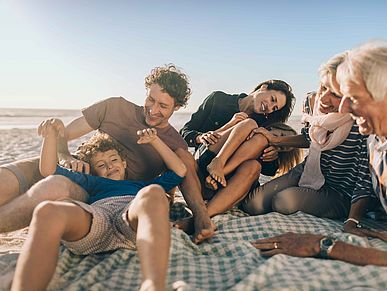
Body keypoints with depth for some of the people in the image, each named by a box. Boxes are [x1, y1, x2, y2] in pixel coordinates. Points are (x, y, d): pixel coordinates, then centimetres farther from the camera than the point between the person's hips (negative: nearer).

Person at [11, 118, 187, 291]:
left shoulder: (142, 187, 44)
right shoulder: (93, 183, 43)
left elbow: (179, 170, 43)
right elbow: (48, 171, 37)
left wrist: (154, 141, 41)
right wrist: (51, 134, 28)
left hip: (133, 223, 0)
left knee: (153, 193, -38)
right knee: (47, 211, -33)